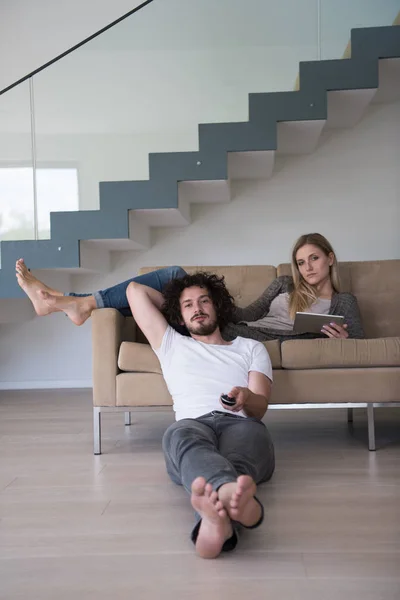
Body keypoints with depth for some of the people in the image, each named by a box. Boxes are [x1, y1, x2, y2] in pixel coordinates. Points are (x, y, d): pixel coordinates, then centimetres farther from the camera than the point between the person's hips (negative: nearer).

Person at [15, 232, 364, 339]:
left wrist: (342, 338, -13)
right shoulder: (286, 285, 26)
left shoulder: (343, 303, 13)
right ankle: (75, 303, -12)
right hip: (231, 333, 5)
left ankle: (82, 303, -10)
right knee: (175, 277, -11)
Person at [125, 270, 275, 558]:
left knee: (251, 430, -40)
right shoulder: (172, 346, 34)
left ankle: (218, 518, -73)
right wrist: (172, 304, 49)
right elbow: (135, 289, 39)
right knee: (180, 433, -40)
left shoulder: (251, 347, 30)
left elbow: (260, 407, 12)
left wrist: (246, 398, -13)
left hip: (241, 424, 0)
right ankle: (233, 492, -74)